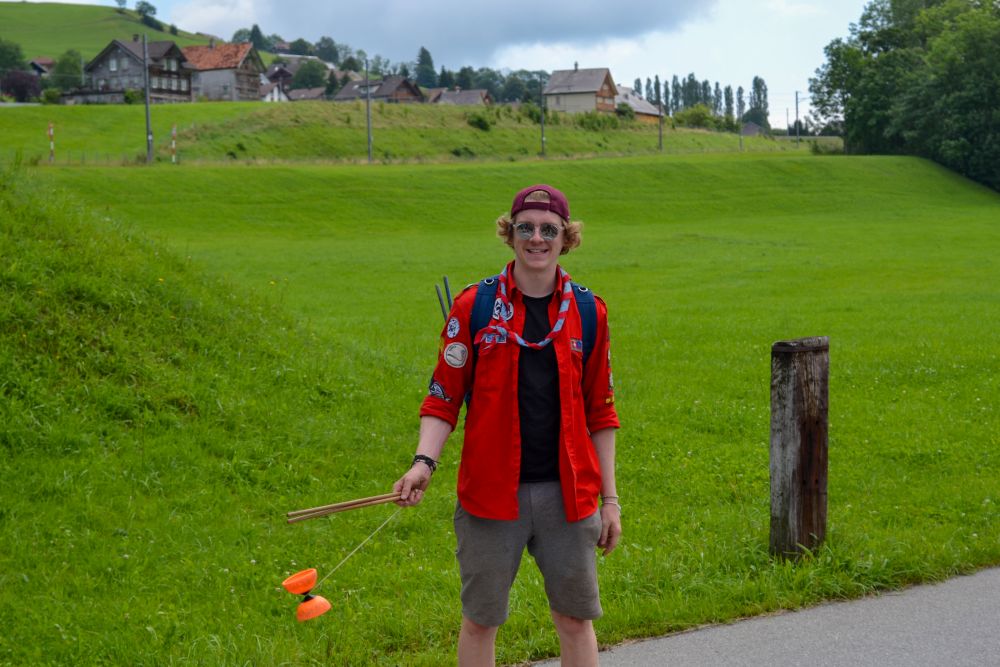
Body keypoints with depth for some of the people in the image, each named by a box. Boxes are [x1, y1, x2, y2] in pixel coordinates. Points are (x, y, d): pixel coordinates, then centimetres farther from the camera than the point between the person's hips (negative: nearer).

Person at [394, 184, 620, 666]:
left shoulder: (587, 312, 6)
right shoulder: (473, 306, 0)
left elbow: (600, 412, 11)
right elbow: (443, 397, 2)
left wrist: (609, 499, 9)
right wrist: (424, 461, -15)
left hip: (568, 493, 1)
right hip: (491, 492, -1)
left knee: (575, 618, 6)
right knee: (480, 620, 6)